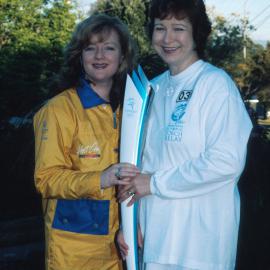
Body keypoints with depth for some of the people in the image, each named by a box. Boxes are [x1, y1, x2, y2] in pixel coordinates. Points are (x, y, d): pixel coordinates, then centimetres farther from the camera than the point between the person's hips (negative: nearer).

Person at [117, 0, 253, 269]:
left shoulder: (215, 83, -9)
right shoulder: (154, 89, 10)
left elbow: (227, 162, -18)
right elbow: (143, 160, 12)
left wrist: (155, 182, -12)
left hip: (200, 240, -6)